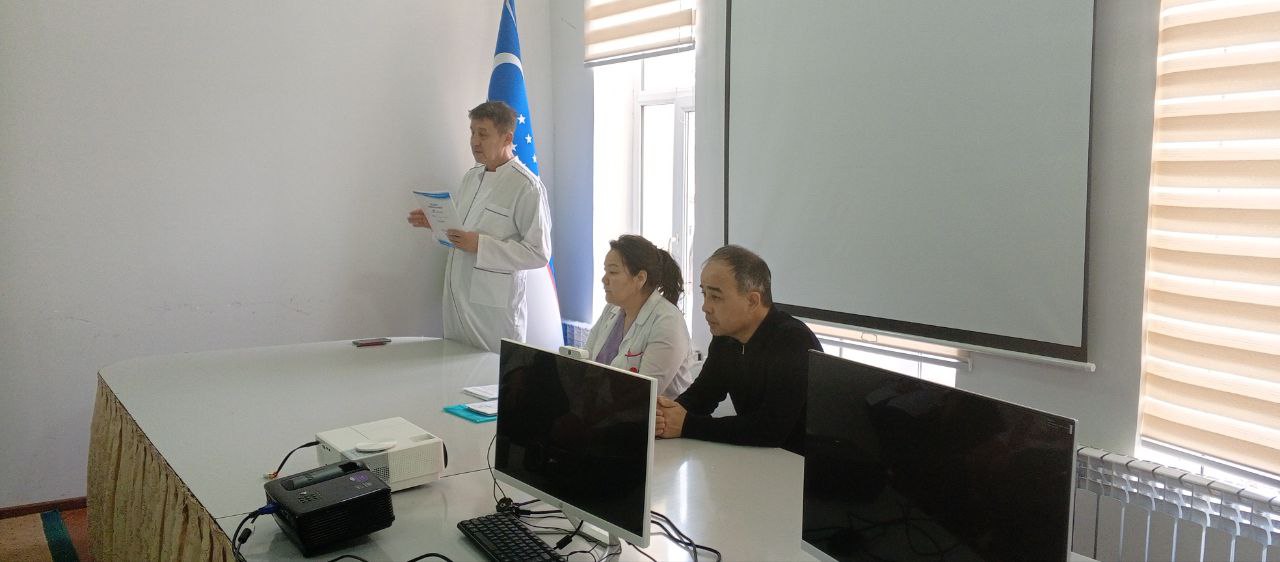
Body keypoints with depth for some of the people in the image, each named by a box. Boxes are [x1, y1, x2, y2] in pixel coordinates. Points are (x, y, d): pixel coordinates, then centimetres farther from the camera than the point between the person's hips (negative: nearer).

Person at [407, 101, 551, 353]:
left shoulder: (527, 187, -12)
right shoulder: (471, 177, 12)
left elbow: (538, 253, -17)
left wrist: (480, 245, -22)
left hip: (494, 309, -7)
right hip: (457, 298, 7)